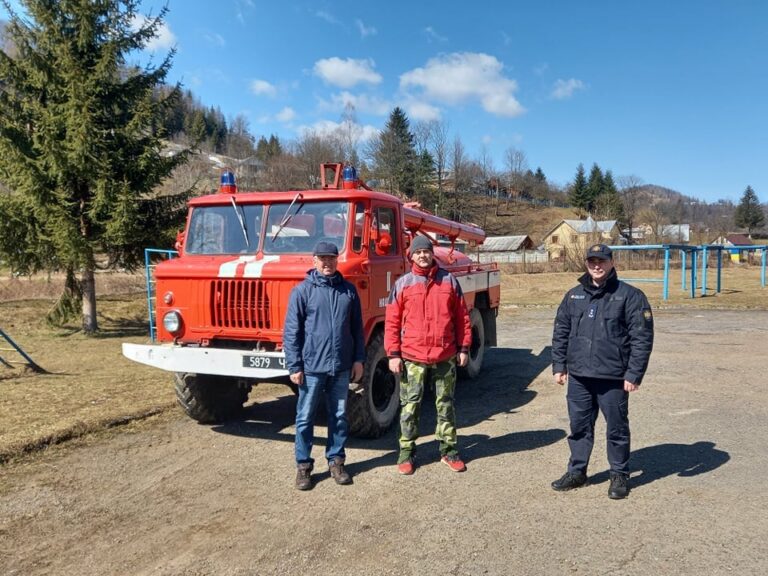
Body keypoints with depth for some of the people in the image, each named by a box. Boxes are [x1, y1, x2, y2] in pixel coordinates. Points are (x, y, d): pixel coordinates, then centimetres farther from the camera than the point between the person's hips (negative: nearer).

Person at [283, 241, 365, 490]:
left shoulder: (348, 290, 6)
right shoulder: (302, 291, -3)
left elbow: (357, 328, 10)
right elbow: (291, 331, -5)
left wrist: (358, 359, 6)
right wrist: (294, 366, -8)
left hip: (341, 367, 3)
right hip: (311, 366, -3)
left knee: (339, 416, 12)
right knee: (305, 418, 6)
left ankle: (336, 461, 27)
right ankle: (303, 465, 20)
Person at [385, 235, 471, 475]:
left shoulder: (449, 280, 5)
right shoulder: (402, 284, 1)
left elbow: (462, 316, 8)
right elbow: (392, 322, 0)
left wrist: (463, 347, 5)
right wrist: (393, 354, -5)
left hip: (445, 356, 2)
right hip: (412, 358, -1)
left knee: (445, 404, 12)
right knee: (410, 406, 6)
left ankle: (448, 449, 25)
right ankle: (407, 451, 19)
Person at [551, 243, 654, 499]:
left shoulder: (630, 295, -5)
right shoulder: (574, 295, 9)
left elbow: (642, 338, -8)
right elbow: (560, 333, 12)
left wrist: (633, 374, -13)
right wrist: (559, 366, 6)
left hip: (613, 378, -4)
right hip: (578, 377, 4)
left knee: (617, 428, 9)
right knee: (579, 426, 13)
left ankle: (620, 475, 26)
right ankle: (577, 471, 28)